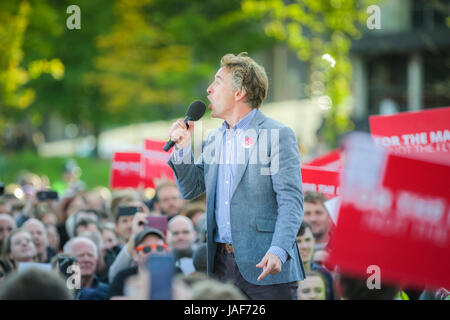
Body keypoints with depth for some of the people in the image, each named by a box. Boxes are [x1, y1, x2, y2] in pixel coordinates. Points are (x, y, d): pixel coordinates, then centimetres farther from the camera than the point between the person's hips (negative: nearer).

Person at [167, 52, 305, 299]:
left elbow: (291, 201, -13)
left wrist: (278, 251, -27)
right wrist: (183, 148, 3)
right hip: (221, 264, 6)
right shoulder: (214, 139, 16)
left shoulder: (279, 135, -6)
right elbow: (191, 190, 19)